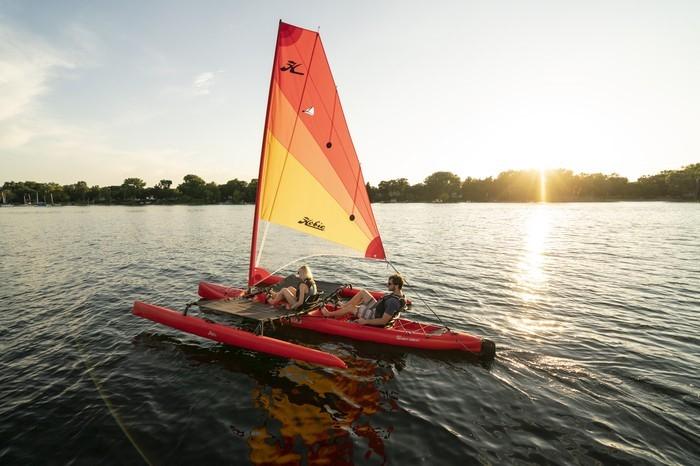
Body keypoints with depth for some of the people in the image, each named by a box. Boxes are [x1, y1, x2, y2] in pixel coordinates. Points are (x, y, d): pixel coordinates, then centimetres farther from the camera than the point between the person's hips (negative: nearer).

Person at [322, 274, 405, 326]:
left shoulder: (393, 302, -34)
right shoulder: (399, 294, -5)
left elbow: (383, 321, -33)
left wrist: (365, 321, -26)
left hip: (374, 317, -9)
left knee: (350, 307, -2)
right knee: (362, 292, 5)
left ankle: (329, 314, 22)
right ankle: (342, 307, 16)